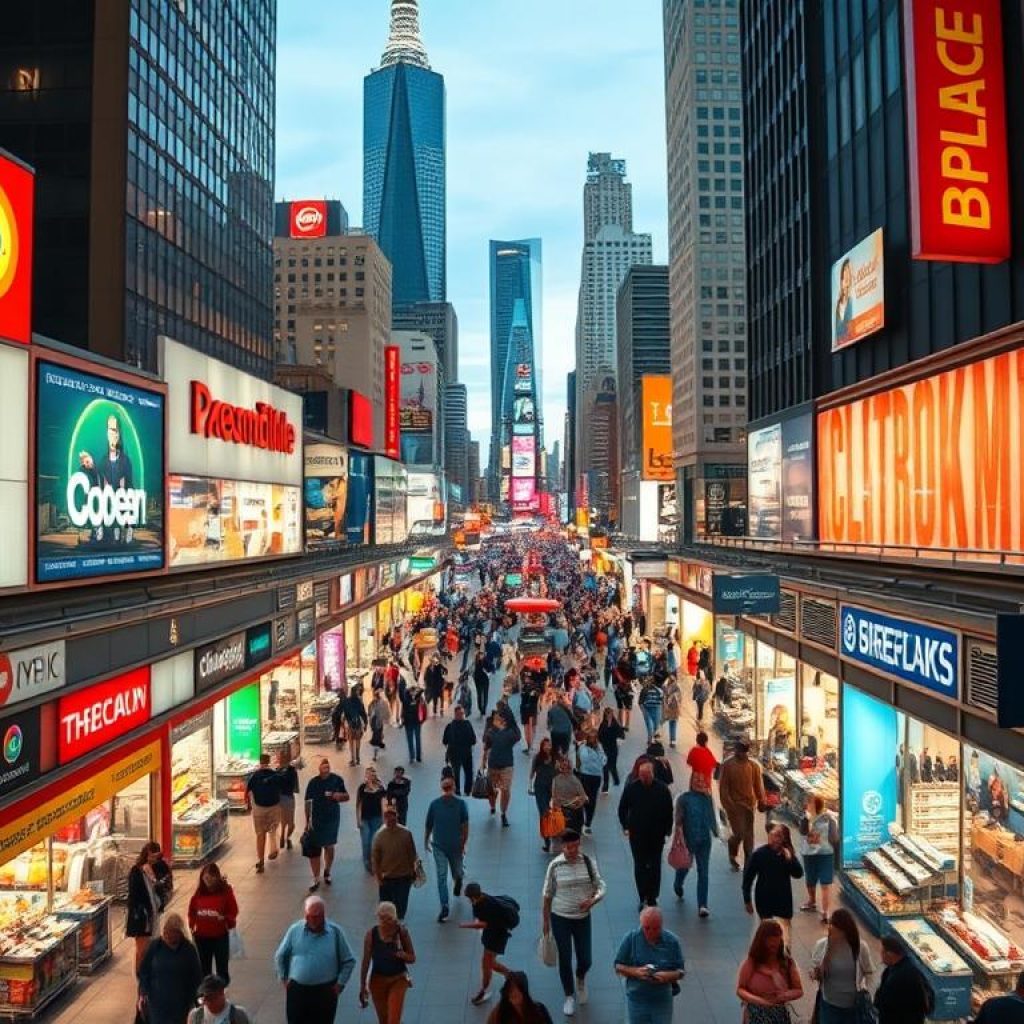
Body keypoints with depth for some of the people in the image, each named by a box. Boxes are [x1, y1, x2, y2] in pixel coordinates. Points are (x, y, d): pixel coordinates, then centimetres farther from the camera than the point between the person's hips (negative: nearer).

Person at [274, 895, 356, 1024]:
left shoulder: (335, 931, -9)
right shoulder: (294, 930, -5)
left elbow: (349, 961, -1)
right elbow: (280, 957, 8)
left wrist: (340, 984, -4)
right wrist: (284, 979, 6)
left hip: (325, 992, -1)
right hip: (297, 990, 1)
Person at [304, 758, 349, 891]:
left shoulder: (337, 780, -5)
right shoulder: (313, 782, -9)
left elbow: (346, 797, 5)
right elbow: (308, 803, -7)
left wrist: (340, 796, -17)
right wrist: (307, 821, -11)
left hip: (333, 819, 2)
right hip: (317, 820, -2)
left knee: (329, 847, 16)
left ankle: (327, 872, 39)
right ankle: (316, 879, 9)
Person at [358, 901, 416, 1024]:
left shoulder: (402, 932, -14)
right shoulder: (371, 934, -13)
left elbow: (412, 958, -5)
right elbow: (366, 961, -2)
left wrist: (402, 955, -25)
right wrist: (362, 986, 2)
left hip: (398, 979, -2)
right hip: (378, 980, 2)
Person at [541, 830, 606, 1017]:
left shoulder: (588, 862, -10)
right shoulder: (555, 865, -13)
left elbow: (601, 887, -7)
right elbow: (547, 895, -3)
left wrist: (592, 900, -27)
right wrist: (545, 920, 2)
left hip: (583, 917, 1)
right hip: (560, 918, -1)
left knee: (585, 959, 11)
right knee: (565, 958, 9)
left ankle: (580, 979, 47)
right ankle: (570, 996, 33)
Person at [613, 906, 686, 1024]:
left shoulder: (672, 941, -6)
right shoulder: (630, 938, -9)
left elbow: (681, 971, 0)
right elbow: (618, 967, -3)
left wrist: (668, 976, -21)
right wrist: (635, 971, -21)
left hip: (662, 1001, 1)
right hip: (637, 1000, -1)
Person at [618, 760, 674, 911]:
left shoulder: (662, 789, -7)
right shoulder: (631, 788, -7)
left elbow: (669, 810, 3)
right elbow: (622, 808, 4)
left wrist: (667, 829, 2)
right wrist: (626, 826, 0)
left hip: (657, 835, 0)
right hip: (637, 835, 0)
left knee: (655, 866, 7)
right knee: (640, 866, 4)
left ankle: (652, 897, 19)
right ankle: (643, 898, 13)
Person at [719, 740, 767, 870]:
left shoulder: (754, 765, 1)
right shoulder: (728, 765, -9)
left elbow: (758, 785, 6)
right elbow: (723, 787, -8)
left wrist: (761, 801, -2)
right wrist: (728, 805, -13)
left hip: (749, 804, 4)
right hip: (735, 805, -3)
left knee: (749, 835, 6)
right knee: (739, 833, -6)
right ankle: (732, 855, 24)